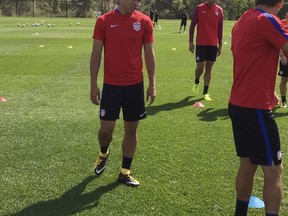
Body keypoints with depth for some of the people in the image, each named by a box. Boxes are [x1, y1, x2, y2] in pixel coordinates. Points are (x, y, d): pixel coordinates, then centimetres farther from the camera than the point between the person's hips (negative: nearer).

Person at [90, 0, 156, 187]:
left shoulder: (145, 21, 0)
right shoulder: (104, 21, -4)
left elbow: (149, 54, 5)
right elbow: (96, 54, -1)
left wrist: (152, 84, 2)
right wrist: (94, 85, -4)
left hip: (136, 85, 2)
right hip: (111, 85, -1)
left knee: (131, 129, 6)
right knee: (106, 128, 0)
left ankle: (125, 172, 21)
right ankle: (104, 153, 34)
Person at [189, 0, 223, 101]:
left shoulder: (219, 10, 2)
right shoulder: (199, 8, -4)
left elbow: (220, 28, 8)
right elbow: (192, 25, 0)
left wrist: (220, 44, 7)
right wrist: (191, 41, -4)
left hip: (213, 44, 2)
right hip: (200, 43, -2)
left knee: (209, 68, 4)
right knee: (200, 66, -4)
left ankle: (205, 92, 12)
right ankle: (196, 82, 28)